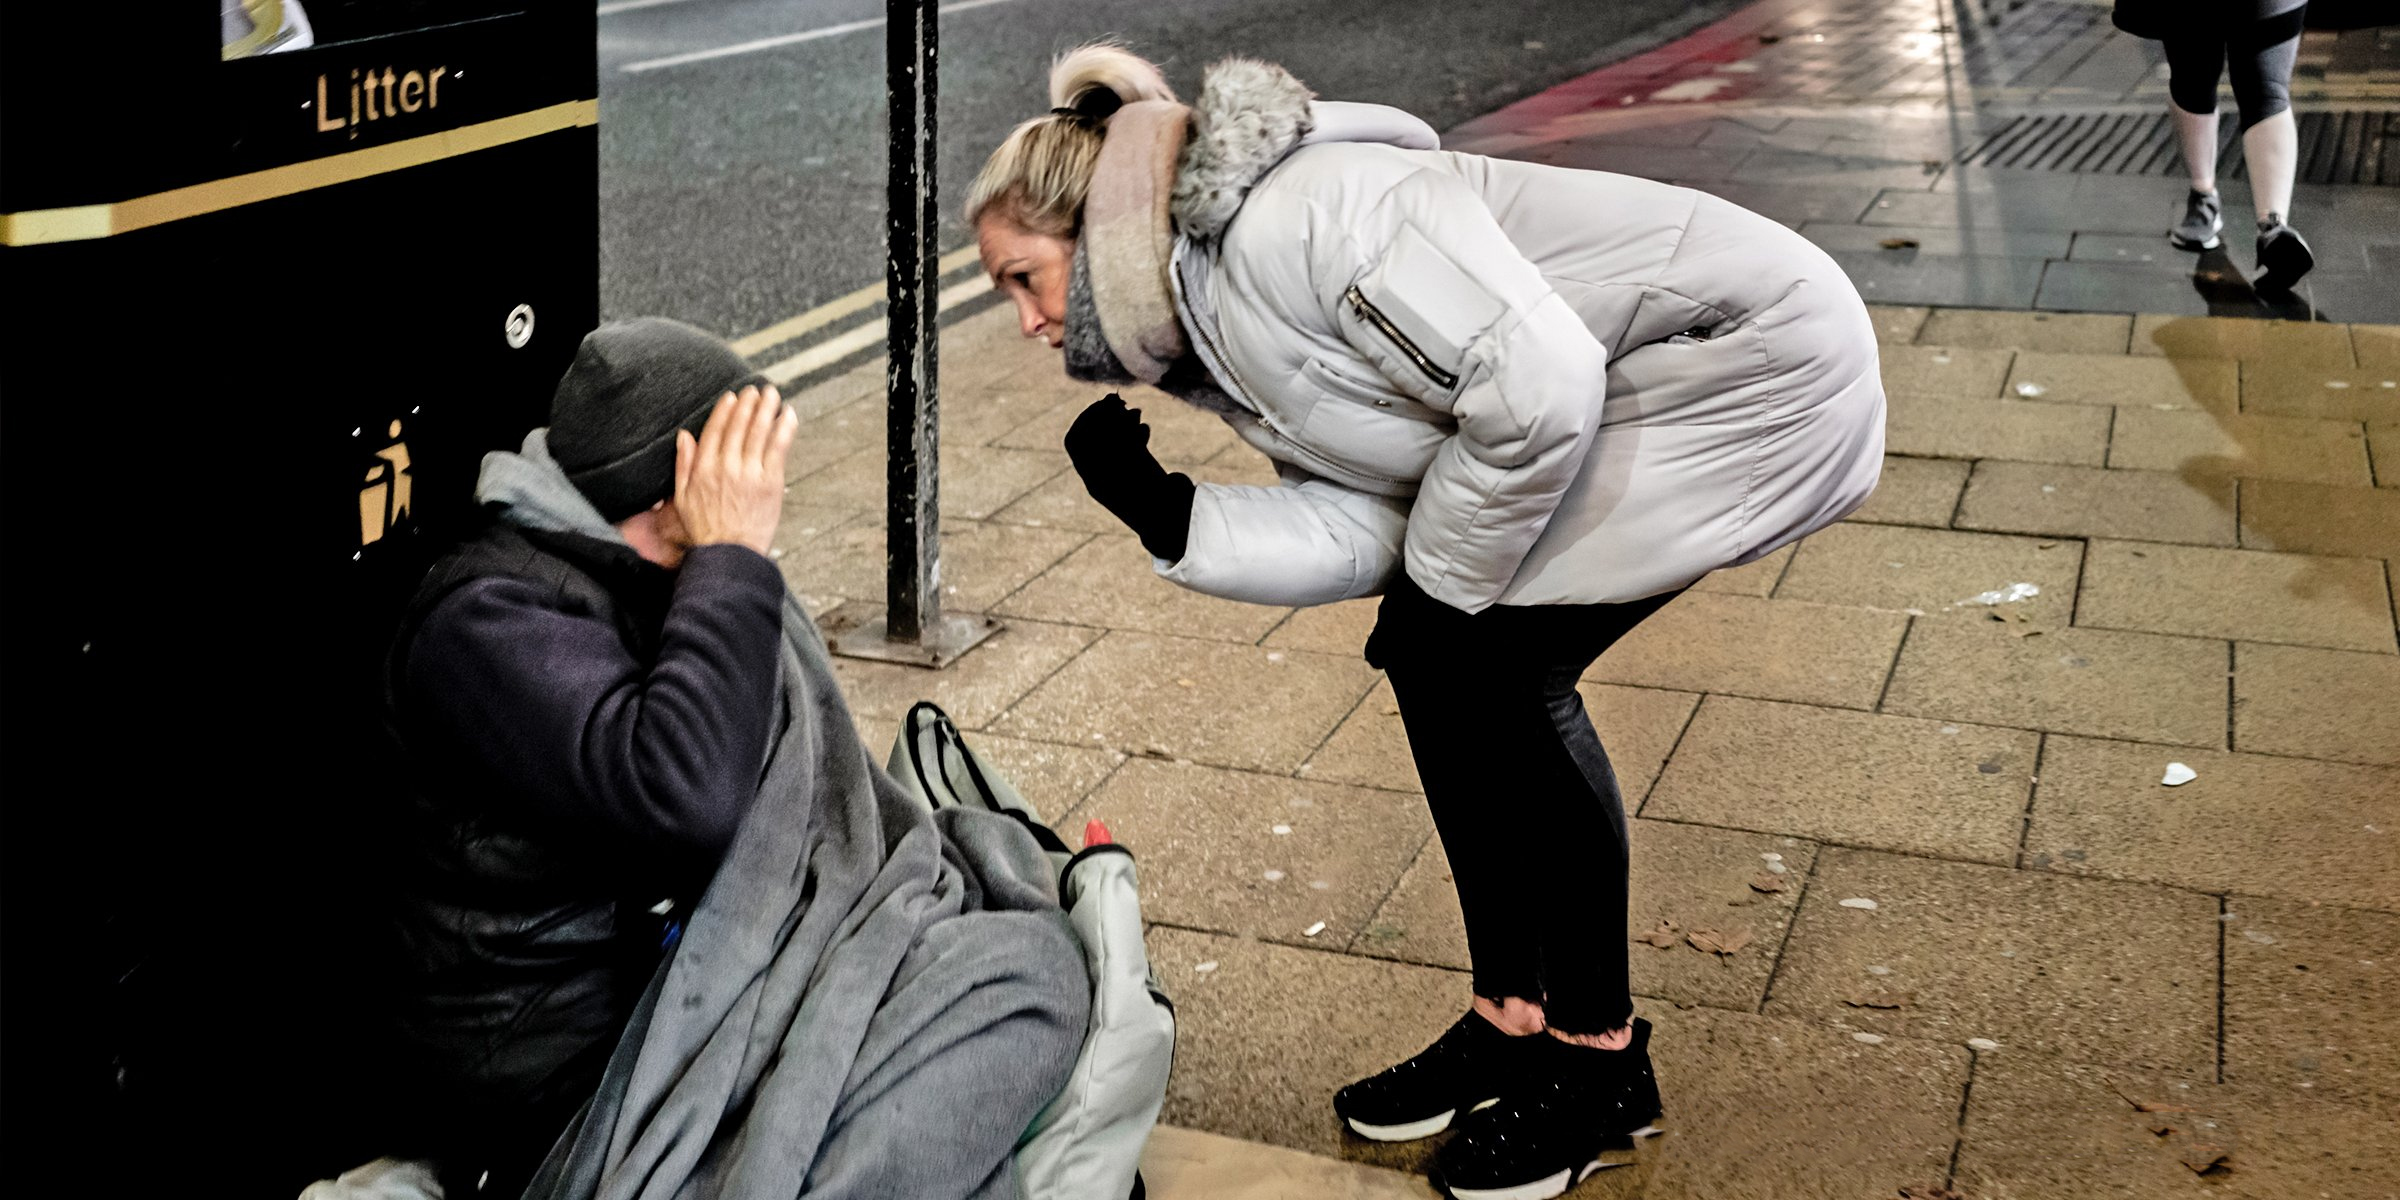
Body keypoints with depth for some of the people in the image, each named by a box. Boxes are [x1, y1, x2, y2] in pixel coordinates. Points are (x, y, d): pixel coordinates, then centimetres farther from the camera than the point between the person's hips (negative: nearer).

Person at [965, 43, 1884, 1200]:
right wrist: (1166, 514, -12)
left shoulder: (1288, 218, -24)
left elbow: (1538, 380, -29)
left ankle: (1598, 1057, 6)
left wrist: (1443, 582, -15)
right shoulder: (1216, 337, 6)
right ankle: (1515, 1019, 19)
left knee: (1489, 664, -11)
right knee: (1428, 653, 5)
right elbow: (1359, 527, -1)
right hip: (1627, 394, 9)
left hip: (1758, 356, -9)